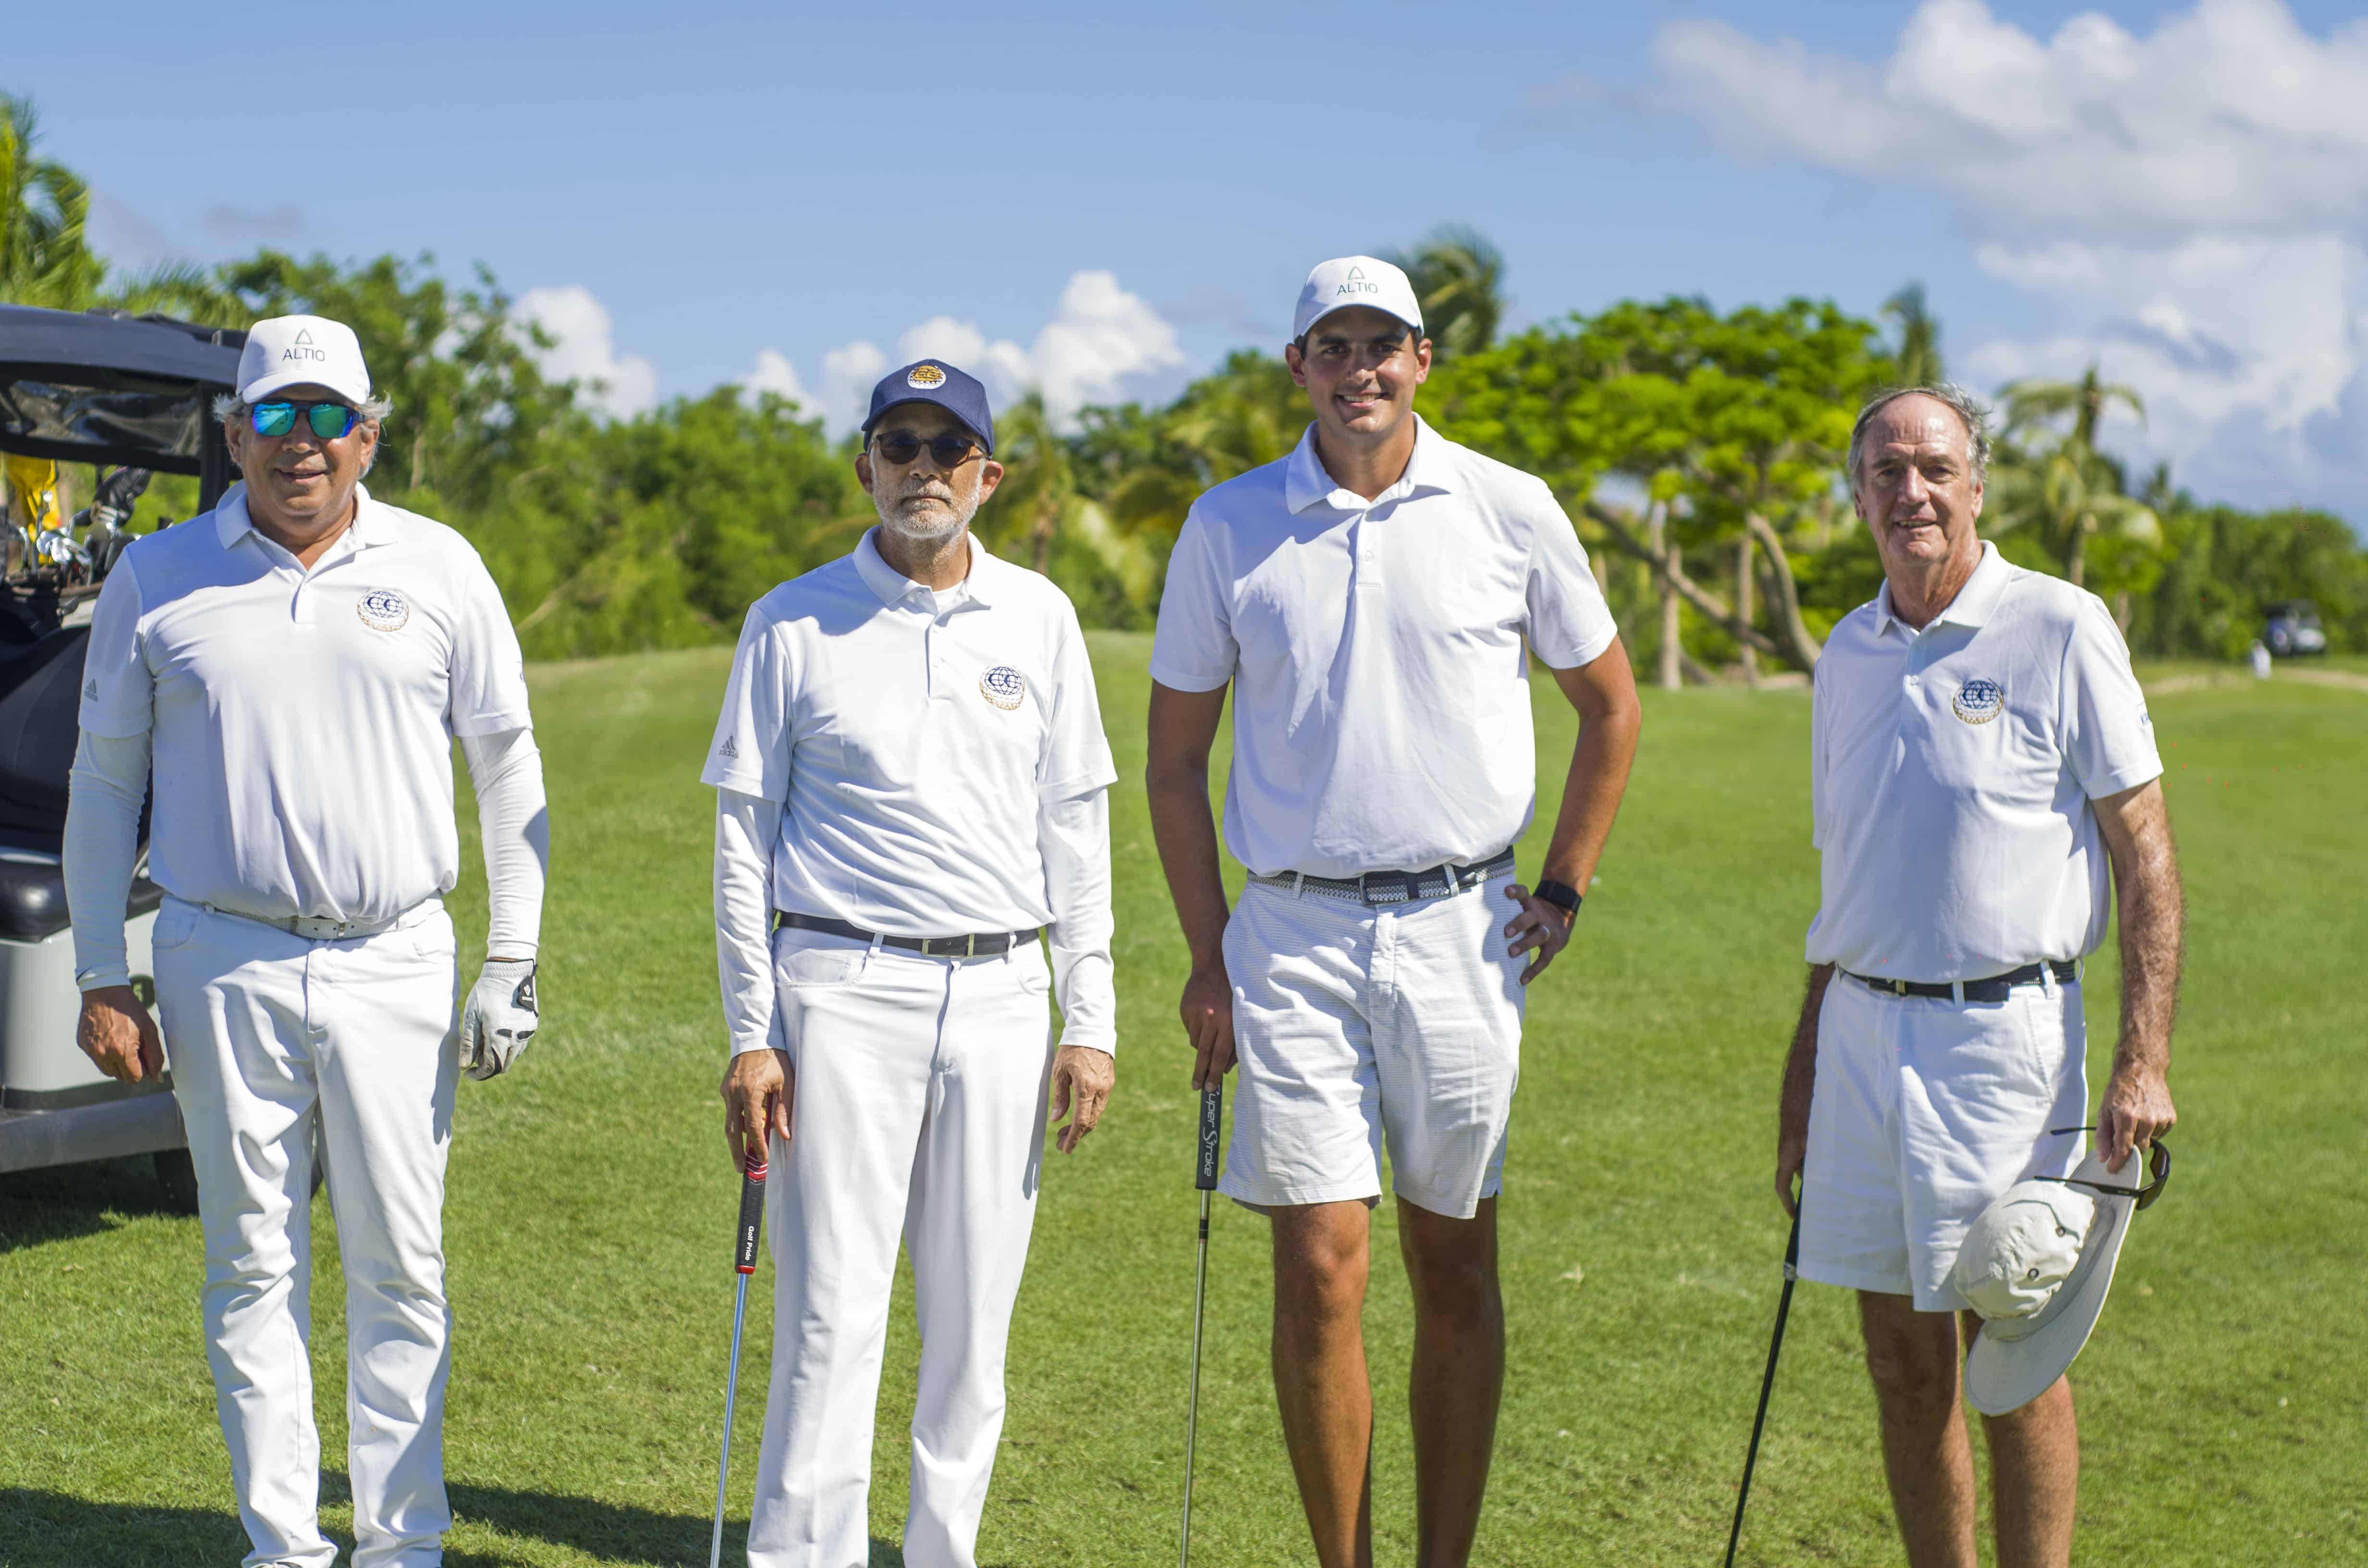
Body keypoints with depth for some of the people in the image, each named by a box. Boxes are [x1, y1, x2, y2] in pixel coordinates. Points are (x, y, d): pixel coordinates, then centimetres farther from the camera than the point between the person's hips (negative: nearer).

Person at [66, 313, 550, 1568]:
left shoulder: (438, 570, 4)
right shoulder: (156, 579, 4)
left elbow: (508, 772, 9)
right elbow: (104, 785, 9)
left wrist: (511, 965, 5)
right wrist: (101, 979, 4)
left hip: (395, 963, 0)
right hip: (224, 964, 0)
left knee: (399, 1266, 4)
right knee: (252, 1265, 5)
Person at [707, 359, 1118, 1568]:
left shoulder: (1038, 619, 10)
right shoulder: (793, 623, 2)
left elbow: (1075, 823, 11)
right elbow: (744, 834, 3)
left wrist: (1090, 1019, 6)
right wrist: (750, 1037, -3)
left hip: (999, 1000, 3)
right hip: (842, 994, -3)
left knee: (974, 1324, 6)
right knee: (831, 1319, -6)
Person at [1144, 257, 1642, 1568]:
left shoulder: (1510, 512, 1)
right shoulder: (1228, 526, 2)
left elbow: (1610, 707, 13)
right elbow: (1174, 755, 8)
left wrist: (1562, 891, 7)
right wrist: (1208, 953, 3)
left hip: (1461, 930, 0)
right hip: (1292, 931, 0)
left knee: (1454, 1269, 7)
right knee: (1319, 1269, -5)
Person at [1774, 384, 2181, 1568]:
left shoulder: (2059, 630, -5)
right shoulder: (1849, 655, 11)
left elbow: (2146, 856, -6)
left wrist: (2144, 1058, -15)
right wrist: (1803, 1074, 18)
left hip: (2003, 1035, -5)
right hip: (1863, 1035, 5)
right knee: (1901, 1355, 9)